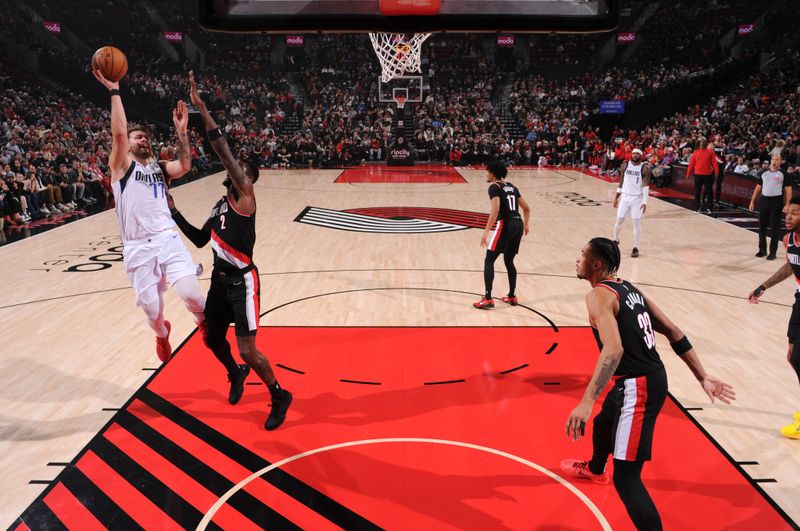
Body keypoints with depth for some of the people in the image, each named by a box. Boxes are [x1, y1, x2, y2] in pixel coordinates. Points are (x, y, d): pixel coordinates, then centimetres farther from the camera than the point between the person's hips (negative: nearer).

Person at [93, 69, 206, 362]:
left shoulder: (159, 168, 16)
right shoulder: (121, 166, 5)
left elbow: (185, 166, -5)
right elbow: (119, 132, -12)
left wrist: (181, 131, -10)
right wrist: (114, 91, -12)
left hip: (168, 239, 2)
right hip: (138, 248, -2)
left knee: (191, 294, -16)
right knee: (152, 310, 4)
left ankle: (204, 321, 20)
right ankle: (162, 335, 41)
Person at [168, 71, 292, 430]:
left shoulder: (245, 195, -11)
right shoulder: (219, 206, 14)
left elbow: (223, 151, -22)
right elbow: (201, 241, 23)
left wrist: (201, 107, -26)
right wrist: (174, 214, 14)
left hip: (242, 281, -9)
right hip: (220, 278, 9)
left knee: (248, 351, -9)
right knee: (212, 338, 21)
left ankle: (280, 397, 13)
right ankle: (236, 376, 50)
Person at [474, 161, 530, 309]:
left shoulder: (494, 187, -4)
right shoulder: (512, 187, 18)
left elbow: (495, 210, -19)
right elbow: (526, 208, 21)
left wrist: (486, 232, -21)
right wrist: (526, 225, 35)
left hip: (505, 225, -7)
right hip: (518, 224, 8)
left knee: (489, 260, 0)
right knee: (509, 261, 21)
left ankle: (488, 299, -4)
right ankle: (512, 296, 25)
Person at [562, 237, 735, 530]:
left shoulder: (599, 295, -17)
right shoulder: (628, 288, 11)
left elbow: (614, 350, -33)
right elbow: (674, 332, 11)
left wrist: (586, 402, -38)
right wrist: (703, 377, 15)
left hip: (637, 386, -10)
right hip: (652, 377, 10)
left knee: (626, 478, -8)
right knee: (602, 423, 36)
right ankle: (595, 470, 67)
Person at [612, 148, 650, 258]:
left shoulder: (644, 168, -9)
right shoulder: (625, 165, 1)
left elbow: (646, 186, -12)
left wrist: (644, 202, -20)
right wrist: (616, 197, 8)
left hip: (637, 198, -3)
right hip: (625, 197, 3)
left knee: (637, 223, -2)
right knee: (619, 221, 6)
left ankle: (635, 248, 6)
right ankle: (615, 240, 31)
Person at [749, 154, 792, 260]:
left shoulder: (783, 174, -3)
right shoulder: (764, 172, 8)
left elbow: (788, 189, -5)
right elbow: (758, 187, 14)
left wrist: (787, 204, -14)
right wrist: (752, 201, 9)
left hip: (777, 201, -4)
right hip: (764, 200, 4)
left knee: (775, 227, -1)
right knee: (762, 226, 9)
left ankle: (773, 252, 5)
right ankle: (762, 249, 21)